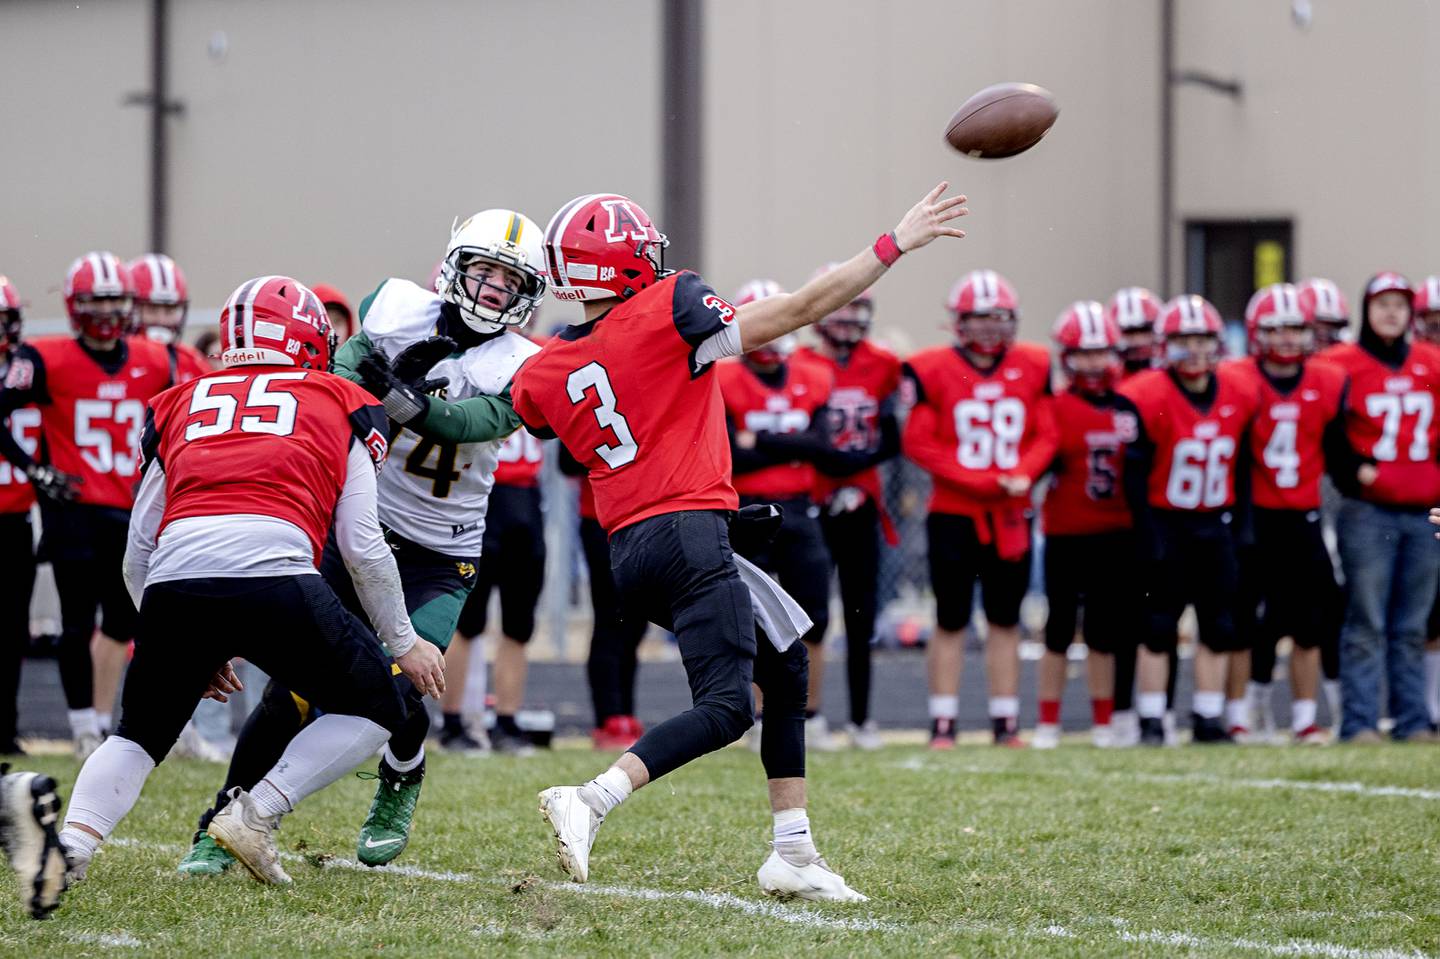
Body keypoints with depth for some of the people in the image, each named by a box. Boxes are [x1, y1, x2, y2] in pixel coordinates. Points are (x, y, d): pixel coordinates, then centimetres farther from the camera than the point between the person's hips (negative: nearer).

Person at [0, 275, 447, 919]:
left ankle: (72, 842, -9)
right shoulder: (340, 405, 23)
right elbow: (362, 546, 18)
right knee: (375, 711, 19)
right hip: (273, 575, -3)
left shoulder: (179, 406, 29)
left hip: (173, 582, 3)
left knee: (141, 735, 21)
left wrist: (190, 651, 38)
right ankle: (257, 814, -1)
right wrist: (404, 642, 30)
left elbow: (138, 556, 27)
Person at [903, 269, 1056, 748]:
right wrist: (982, 482, -13)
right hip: (952, 514, -3)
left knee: (1005, 619, 7)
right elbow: (919, 443, -7)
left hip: (1011, 515, 3)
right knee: (951, 621, 1)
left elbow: (1046, 435, 7)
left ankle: (1005, 721, 12)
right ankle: (942, 722, 6)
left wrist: (1023, 476, -13)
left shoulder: (1032, 367, 4)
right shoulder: (932, 370, -5)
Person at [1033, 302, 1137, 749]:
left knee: (1105, 632, 9)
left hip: (1117, 535, 3)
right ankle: (1048, 722, 10)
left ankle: (1103, 723, 16)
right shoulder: (1057, 408, -5)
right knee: (1059, 629, 2)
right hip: (1066, 534, -3)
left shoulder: (1132, 407, 5)